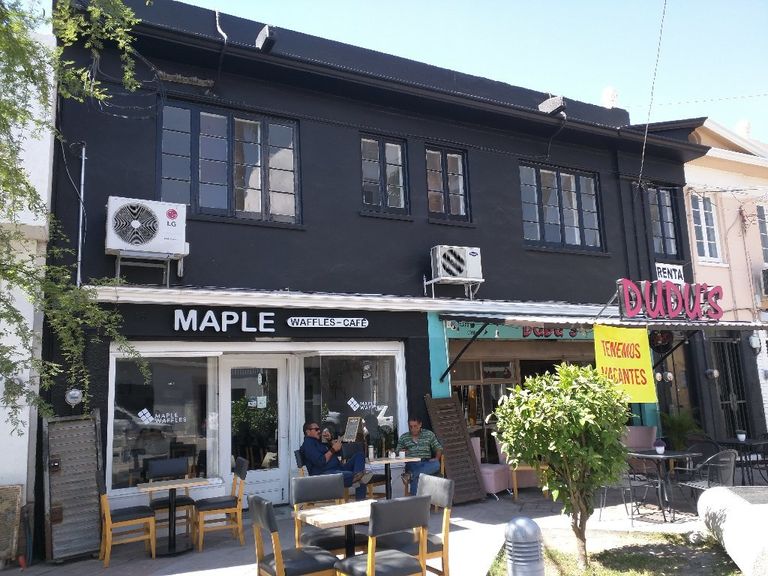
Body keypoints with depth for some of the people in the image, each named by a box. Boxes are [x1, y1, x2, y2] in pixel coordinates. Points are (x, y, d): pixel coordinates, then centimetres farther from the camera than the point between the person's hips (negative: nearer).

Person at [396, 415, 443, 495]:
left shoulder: (429, 434, 16)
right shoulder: (403, 438, 17)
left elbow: (439, 448, 14)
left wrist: (436, 458, -7)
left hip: (427, 463, 0)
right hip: (411, 464, 0)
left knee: (436, 464, -38)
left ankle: (410, 475, -47)